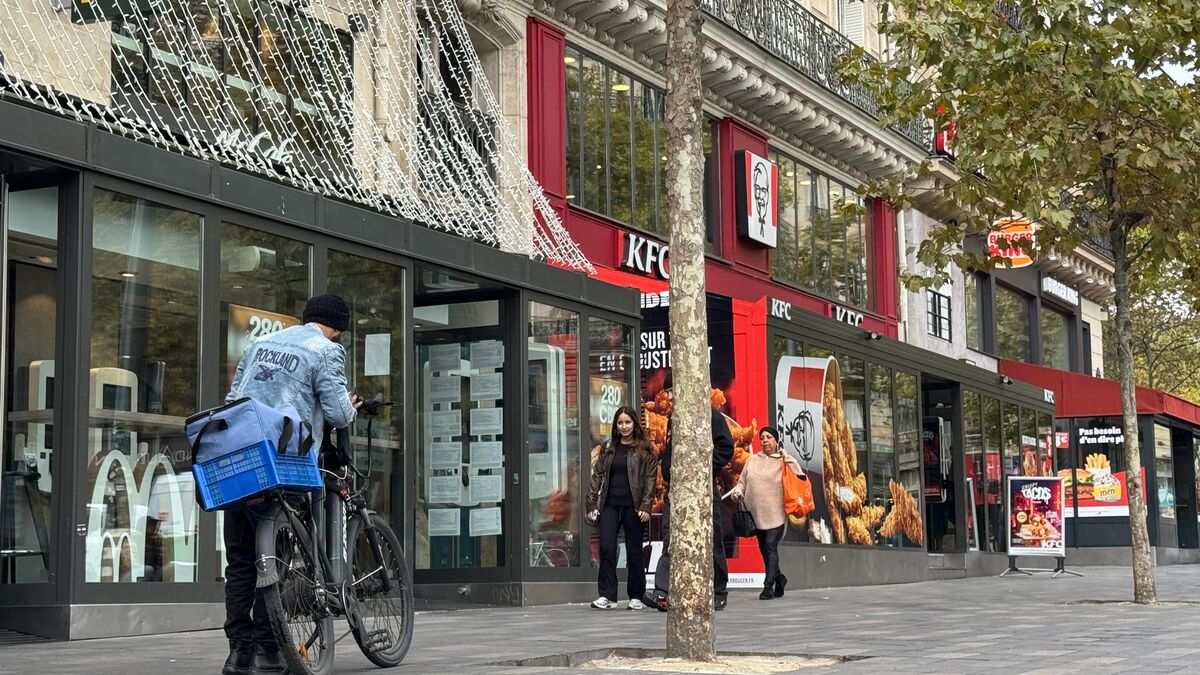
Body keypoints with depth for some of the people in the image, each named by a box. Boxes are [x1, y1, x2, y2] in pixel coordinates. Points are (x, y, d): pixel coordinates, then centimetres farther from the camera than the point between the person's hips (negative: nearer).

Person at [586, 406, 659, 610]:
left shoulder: (645, 450, 4)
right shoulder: (608, 449, 14)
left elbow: (651, 479, -1)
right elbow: (597, 476, 13)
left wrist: (645, 506, -11)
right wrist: (592, 505, 5)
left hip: (633, 506, -3)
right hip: (610, 505, 3)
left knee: (634, 551, 3)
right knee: (606, 547, -9)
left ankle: (636, 597, 12)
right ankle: (607, 595, -7)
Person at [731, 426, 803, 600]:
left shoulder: (783, 461, 2)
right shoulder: (752, 460, 13)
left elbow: (799, 477, -6)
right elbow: (742, 481, 14)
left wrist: (787, 458, -13)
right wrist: (737, 492, -3)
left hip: (775, 514, -5)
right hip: (756, 513, 5)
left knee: (771, 546, -16)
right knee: (763, 548, 12)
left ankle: (768, 586, -15)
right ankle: (779, 578, 33)